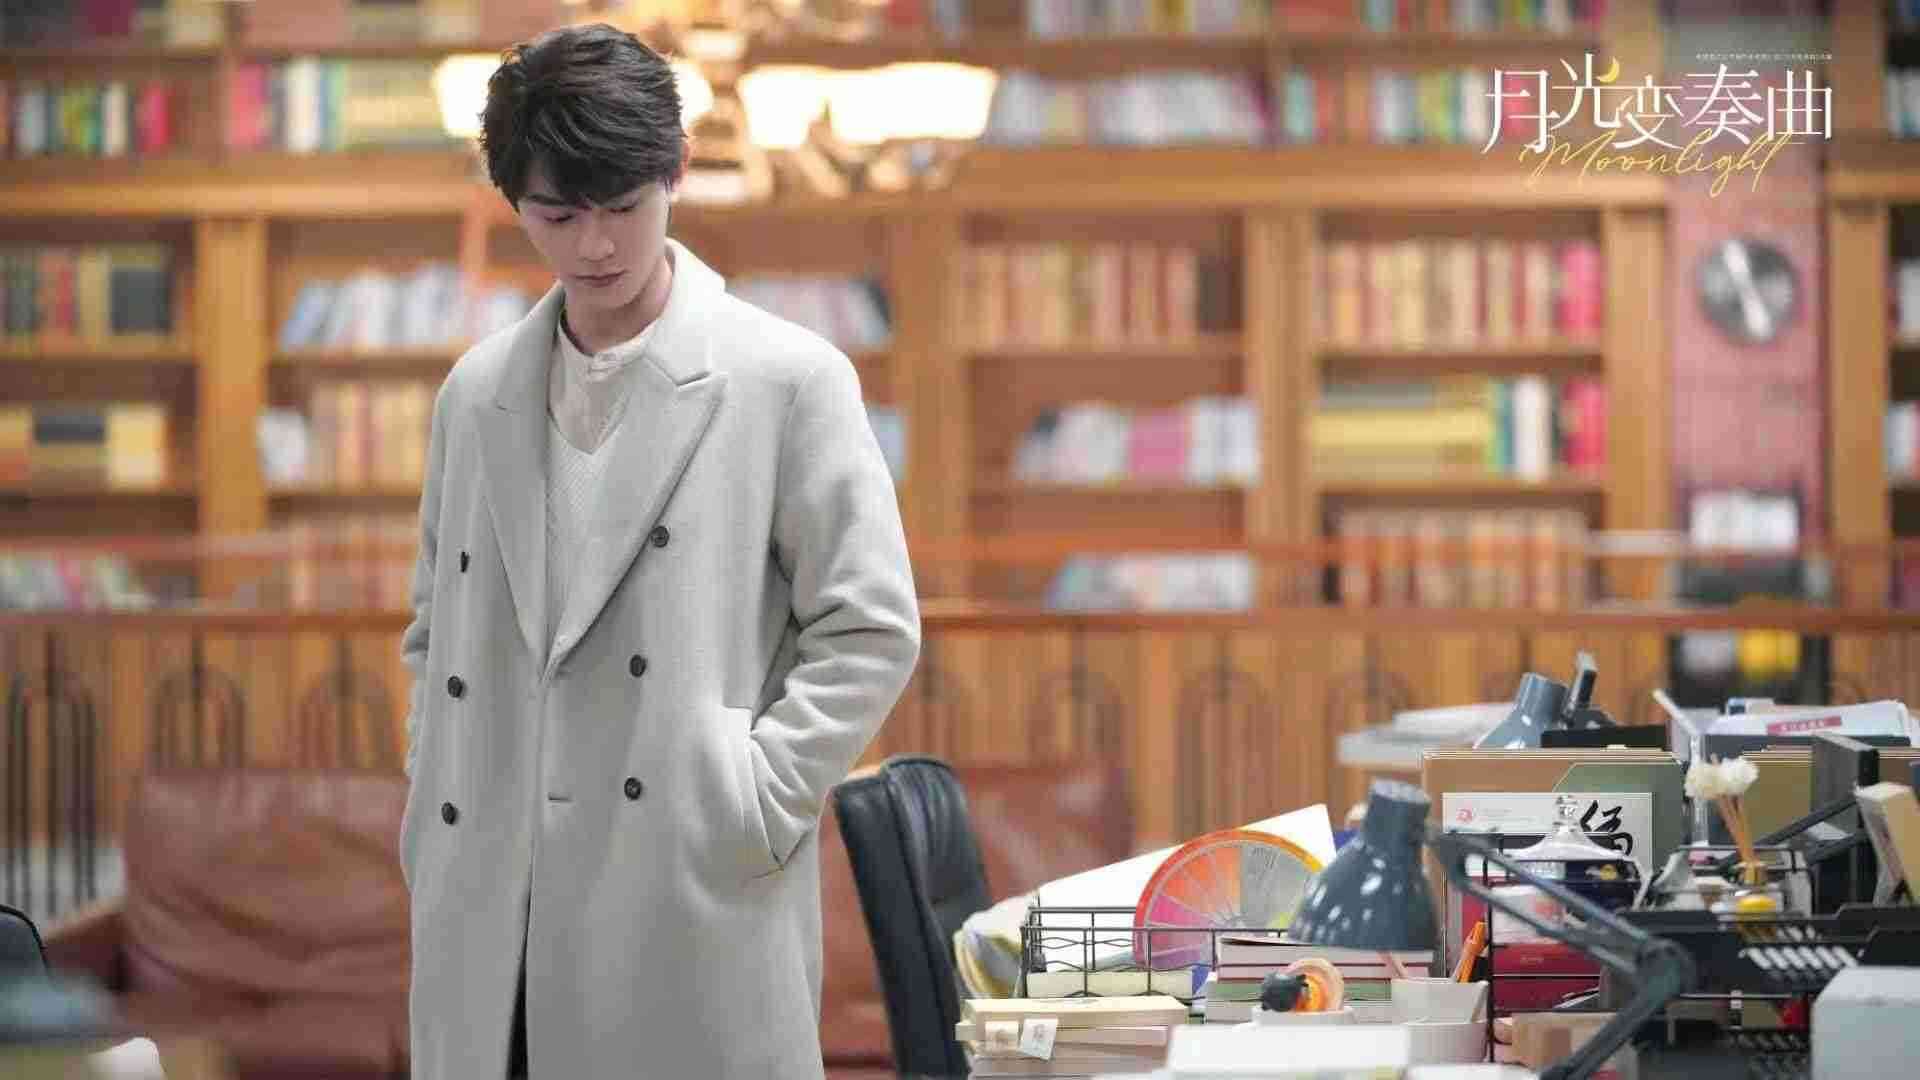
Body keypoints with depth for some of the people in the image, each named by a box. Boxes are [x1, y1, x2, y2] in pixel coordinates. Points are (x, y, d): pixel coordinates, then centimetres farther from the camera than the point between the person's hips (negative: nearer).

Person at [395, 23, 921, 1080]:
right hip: (491, 931, 4)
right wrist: (432, 828, 10)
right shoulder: (477, 394, 14)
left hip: (692, 920, -4)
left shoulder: (787, 379, 0)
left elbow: (871, 630, -1)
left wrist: (747, 812, -9)